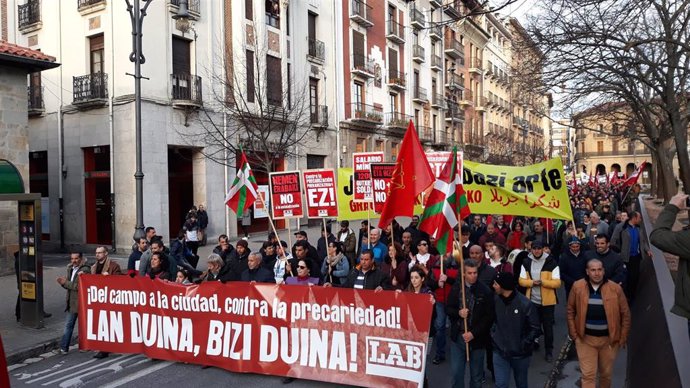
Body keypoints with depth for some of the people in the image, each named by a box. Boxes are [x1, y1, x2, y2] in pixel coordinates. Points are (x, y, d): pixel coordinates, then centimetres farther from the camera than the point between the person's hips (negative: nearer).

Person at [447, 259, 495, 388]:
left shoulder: (485, 291, -11)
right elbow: (448, 308, 5)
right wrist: (458, 313, -17)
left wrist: (473, 333, -14)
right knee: (456, 373, 8)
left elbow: (489, 317, -9)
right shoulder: (456, 288, -2)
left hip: (477, 338, -2)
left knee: (476, 375, 13)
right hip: (458, 336, 2)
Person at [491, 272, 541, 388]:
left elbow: (535, 328, -9)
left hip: (520, 353, -2)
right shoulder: (495, 299, -8)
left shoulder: (525, 304, -19)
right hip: (499, 352, 2)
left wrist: (524, 344, -13)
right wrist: (493, 335, 2)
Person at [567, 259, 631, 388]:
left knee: (606, 373, 18)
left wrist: (623, 337, 0)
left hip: (609, 338, 1)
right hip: (585, 338, -1)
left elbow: (625, 314, 0)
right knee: (588, 375, 1)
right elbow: (570, 311, 2)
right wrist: (573, 334, -2)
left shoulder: (615, 288, -8)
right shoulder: (578, 287, -8)